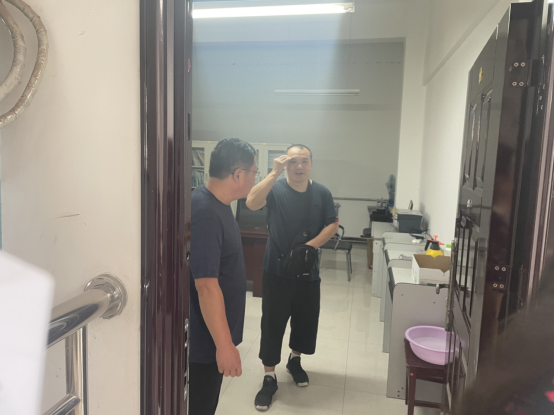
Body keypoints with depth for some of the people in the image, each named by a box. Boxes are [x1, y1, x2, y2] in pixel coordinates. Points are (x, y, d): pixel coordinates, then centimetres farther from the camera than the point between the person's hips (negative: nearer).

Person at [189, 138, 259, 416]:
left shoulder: (217, 203, 5)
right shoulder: (204, 213, -28)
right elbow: (206, 286, -29)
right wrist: (224, 344, -24)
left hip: (215, 332, 9)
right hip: (205, 338, -9)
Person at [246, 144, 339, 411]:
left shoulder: (321, 193, -1)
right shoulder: (275, 189, -11)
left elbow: (333, 225, 2)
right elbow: (251, 203, -29)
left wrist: (312, 244, -14)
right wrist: (274, 173, -31)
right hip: (277, 270, -3)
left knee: (306, 319, 17)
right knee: (272, 322, 4)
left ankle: (295, 361, 42)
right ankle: (270, 378, 20)